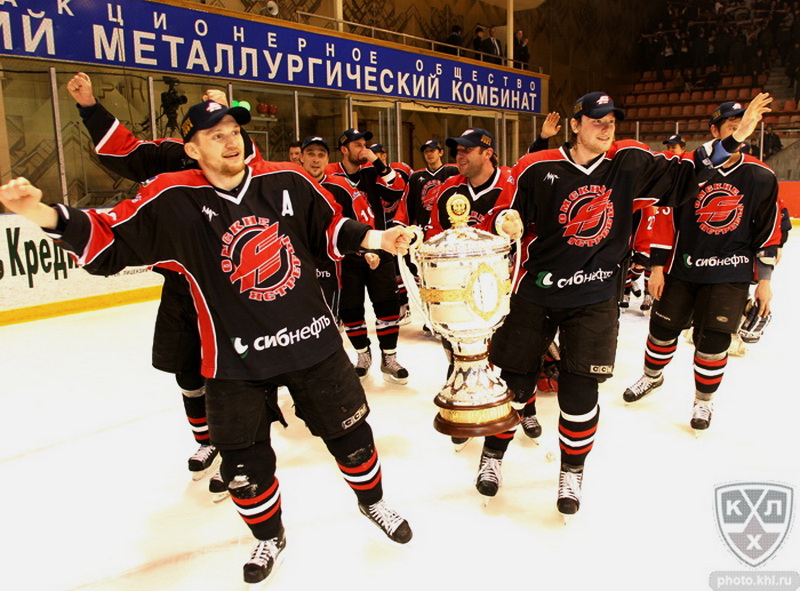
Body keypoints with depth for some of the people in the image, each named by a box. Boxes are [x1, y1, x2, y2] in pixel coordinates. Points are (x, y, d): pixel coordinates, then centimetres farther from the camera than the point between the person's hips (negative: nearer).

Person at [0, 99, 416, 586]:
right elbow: (107, 245, -10)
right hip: (235, 357, -1)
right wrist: (46, 214, -24)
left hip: (312, 337, 2)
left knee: (349, 428, 16)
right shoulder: (171, 201, -10)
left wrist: (376, 238, -3)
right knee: (244, 461, 11)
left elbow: (329, 229, 9)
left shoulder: (287, 181, -5)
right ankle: (269, 537, 42)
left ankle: (373, 501, 46)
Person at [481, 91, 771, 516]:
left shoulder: (629, 163, 1)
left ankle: (572, 470, 29)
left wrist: (731, 141, 0)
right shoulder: (537, 168, -7)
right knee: (514, 380, 8)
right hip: (535, 291, -1)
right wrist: (505, 220, -24)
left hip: (594, 298, 1)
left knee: (580, 389, 3)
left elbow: (683, 176, 8)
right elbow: (506, 213, -2)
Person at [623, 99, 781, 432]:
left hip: (730, 273, 0)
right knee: (663, 327, 10)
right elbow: (666, 220, -4)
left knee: (713, 339, -2)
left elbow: (768, 231, 3)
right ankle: (652, 376, 39)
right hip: (682, 269, 0)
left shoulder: (761, 178, -2)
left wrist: (764, 279, 3)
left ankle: (704, 400, 21)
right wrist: (658, 267, -5)